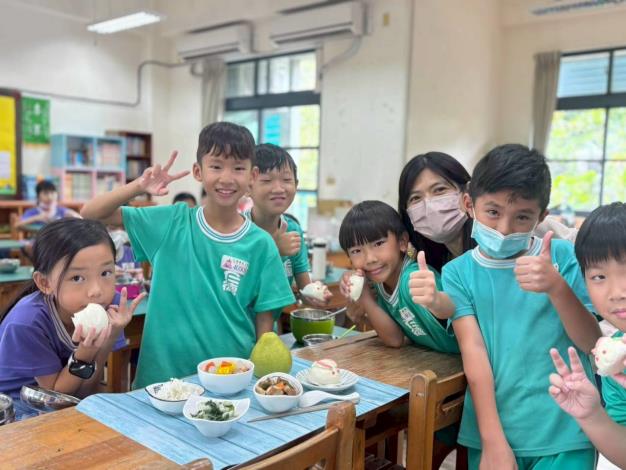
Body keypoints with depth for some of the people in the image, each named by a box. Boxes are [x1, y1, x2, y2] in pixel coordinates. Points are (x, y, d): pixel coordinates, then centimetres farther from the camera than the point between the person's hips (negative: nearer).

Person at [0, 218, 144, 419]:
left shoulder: (108, 305, -19)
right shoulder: (27, 323, -28)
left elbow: (84, 391, -11)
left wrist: (108, 340, -27)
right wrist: (85, 353, -33)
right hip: (16, 409, -4)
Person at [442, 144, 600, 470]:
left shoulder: (562, 257, -3)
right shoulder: (458, 272, -4)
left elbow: (591, 343, -4)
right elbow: (473, 352, -10)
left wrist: (556, 287, -22)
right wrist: (494, 443, -16)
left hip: (564, 432, 0)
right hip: (492, 430, 0)